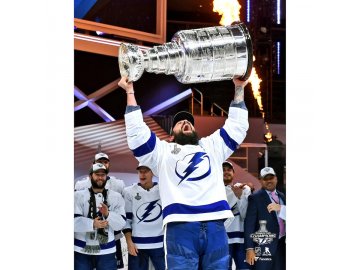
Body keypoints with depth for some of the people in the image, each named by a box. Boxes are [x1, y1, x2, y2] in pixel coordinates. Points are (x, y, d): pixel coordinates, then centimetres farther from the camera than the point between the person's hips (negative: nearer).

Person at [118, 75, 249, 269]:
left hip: (215, 226, 3)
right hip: (180, 227, -3)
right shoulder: (163, 151, 24)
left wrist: (239, 88, 30)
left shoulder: (212, 146, 32)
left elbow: (236, 126, 33)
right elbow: (137, 131, 15)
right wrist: (130, 92, 16)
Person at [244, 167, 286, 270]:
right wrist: (250, 248, -15)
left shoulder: (281, 196, 16)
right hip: (264, 246, -6)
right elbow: (249, 224, -9)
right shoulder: (255, 198, -4)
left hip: (282, 245, 6)